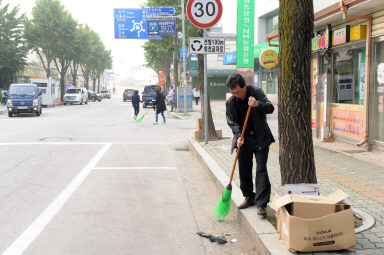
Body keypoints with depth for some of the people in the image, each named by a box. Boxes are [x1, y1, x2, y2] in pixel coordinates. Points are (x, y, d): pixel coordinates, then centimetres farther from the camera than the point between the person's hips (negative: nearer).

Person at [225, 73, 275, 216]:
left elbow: (270, 108, -15)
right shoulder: (230, 102, -2)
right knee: (244, 169, 8)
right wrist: (238, 136, -21)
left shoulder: (257, 93, -6)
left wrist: (258, 104, -36)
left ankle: (261, 204, -8)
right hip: (243, 139, 3)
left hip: (260, 138, -3)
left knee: (261, 169, -9)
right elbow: (232, 122, -3)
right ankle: (249, 197, 26)